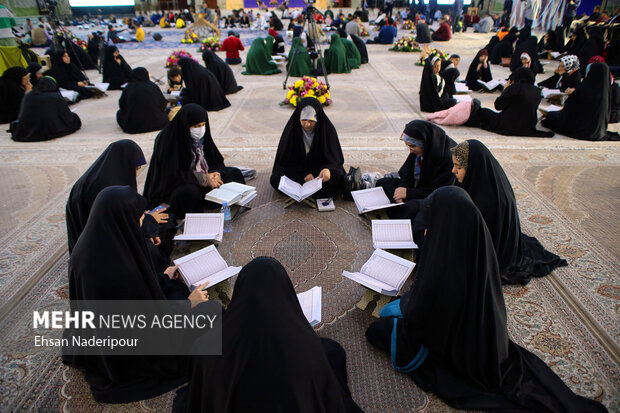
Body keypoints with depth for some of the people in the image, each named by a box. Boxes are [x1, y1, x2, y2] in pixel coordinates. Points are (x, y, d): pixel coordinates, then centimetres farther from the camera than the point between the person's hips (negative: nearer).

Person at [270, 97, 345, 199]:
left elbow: (335, 158, -11)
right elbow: (286, 159, -7)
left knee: (338, 177, -30)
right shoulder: (292, 129, -11)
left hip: (321, 168, -1)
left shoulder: (328, 129, -13)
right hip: (296, 170, 1)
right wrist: (303, 174, -24)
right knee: (275, 179, -25)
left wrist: (328, 169, -37)